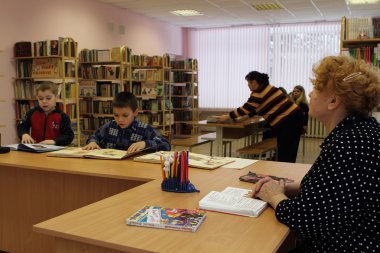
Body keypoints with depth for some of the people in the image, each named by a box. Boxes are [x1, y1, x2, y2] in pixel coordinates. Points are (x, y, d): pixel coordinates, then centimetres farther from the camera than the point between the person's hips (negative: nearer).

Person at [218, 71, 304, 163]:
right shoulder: (267, 88, 16)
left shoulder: (259, 92, -13)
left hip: (288, 121, -10)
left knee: (285, 155, -5)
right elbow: (254, 110, 24)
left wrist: (227, 117, 0)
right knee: (289, 153, 13)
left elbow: (246, 108, -9)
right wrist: (242, 117, 22)